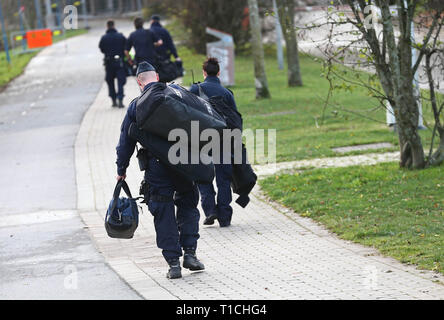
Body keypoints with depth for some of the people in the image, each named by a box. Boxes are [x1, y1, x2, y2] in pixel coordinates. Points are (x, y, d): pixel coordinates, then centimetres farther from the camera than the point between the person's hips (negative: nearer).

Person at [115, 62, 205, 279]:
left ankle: (173, 262, 2)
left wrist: (121, 169, 16)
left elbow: (126, 141, 6)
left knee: (164, 213, 6)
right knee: (188, 206, 17)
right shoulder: (177, 93, 3)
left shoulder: (136, 106, 1)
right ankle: (189, 253, 9)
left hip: (157, 168, -1)